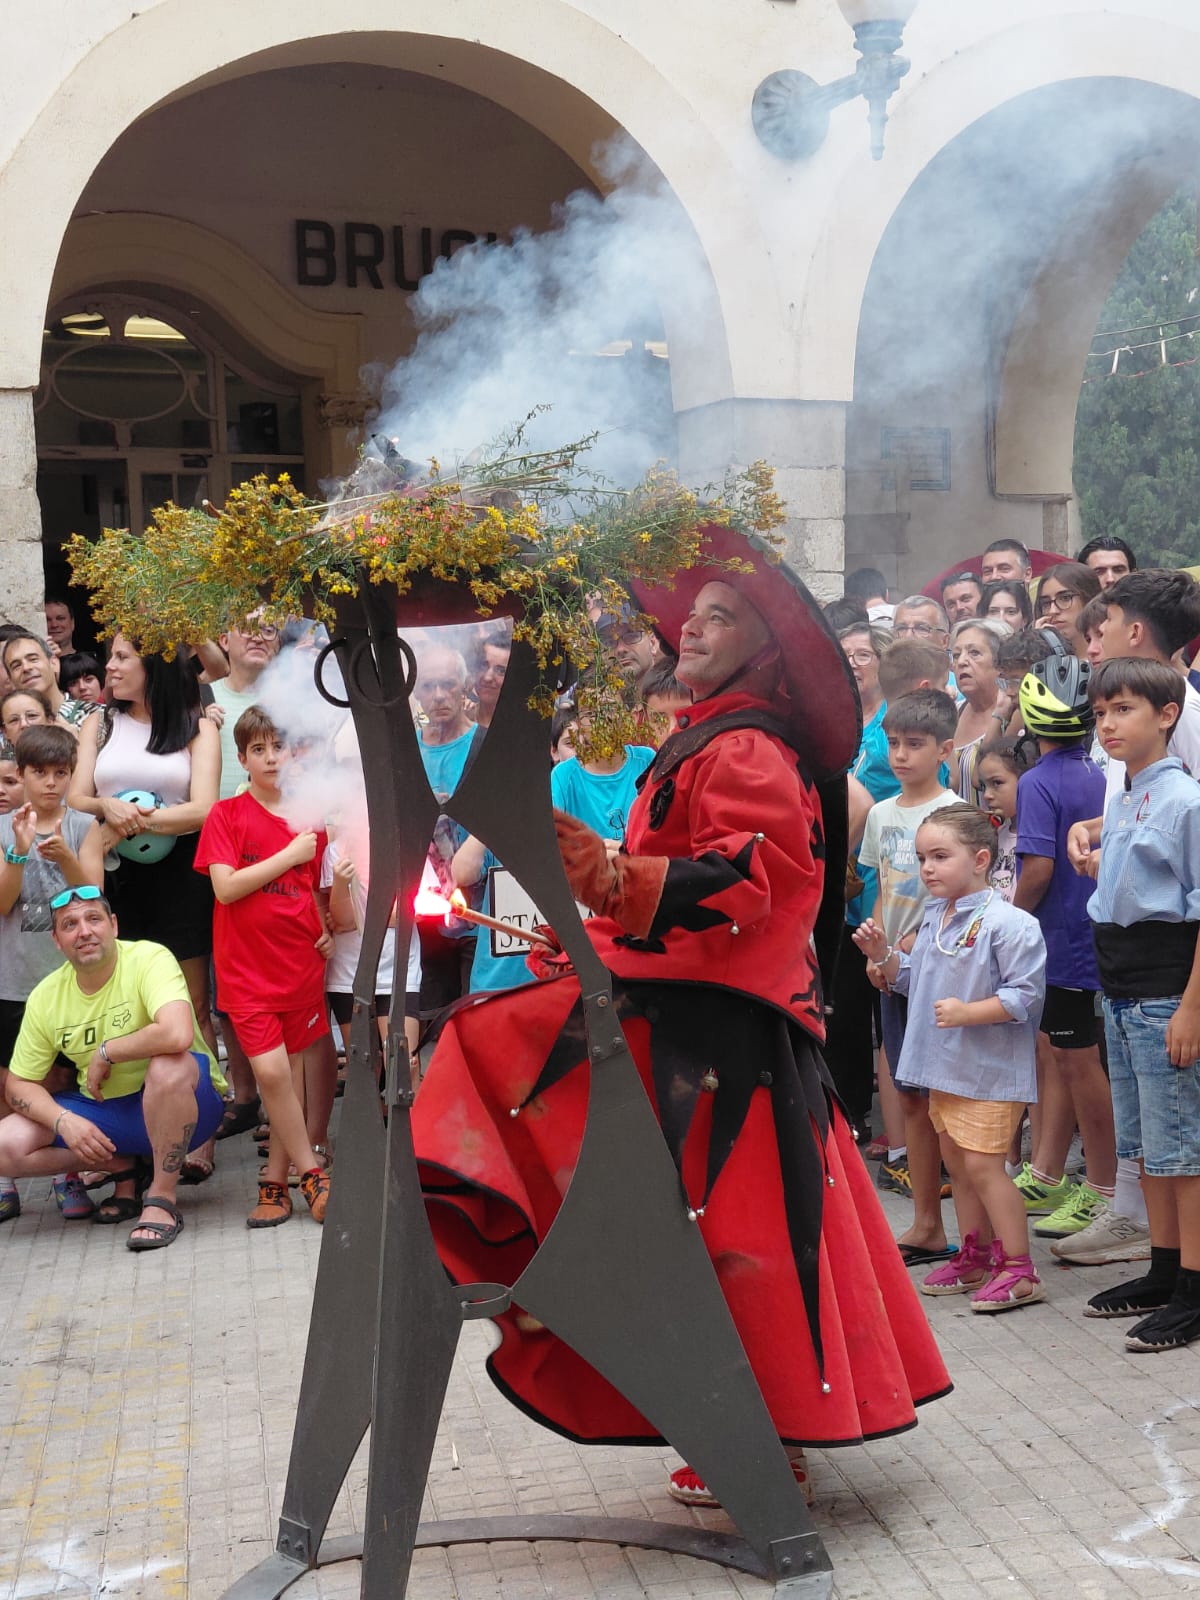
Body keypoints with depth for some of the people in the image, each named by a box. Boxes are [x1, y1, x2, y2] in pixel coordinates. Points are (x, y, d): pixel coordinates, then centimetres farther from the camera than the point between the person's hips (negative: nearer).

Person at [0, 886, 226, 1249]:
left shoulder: (149, 959, -19)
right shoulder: (45, 997, -3)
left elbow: (177, 1034, -38)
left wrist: (104, 1053, -22)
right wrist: (63, 1121, -17)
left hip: (177, 1106, -5)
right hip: (100, 1111, 5)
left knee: (169, 1065, -38)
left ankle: (162, 1199, -19)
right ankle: (121, 1167, 9)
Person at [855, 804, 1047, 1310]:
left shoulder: (1009, 924, -18)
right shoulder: (933, 918, 9)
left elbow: (1025, 995, -20)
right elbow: (911, 979, 18)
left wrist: (968, 1012, -27)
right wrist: (882, 955, 2)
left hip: (990, 1070, -9)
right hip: (944, 1066, 9)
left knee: (981, 1164, -8)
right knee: (957, 1164, 16)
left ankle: (1019, 1269, 1)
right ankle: (975, 1257, 29)